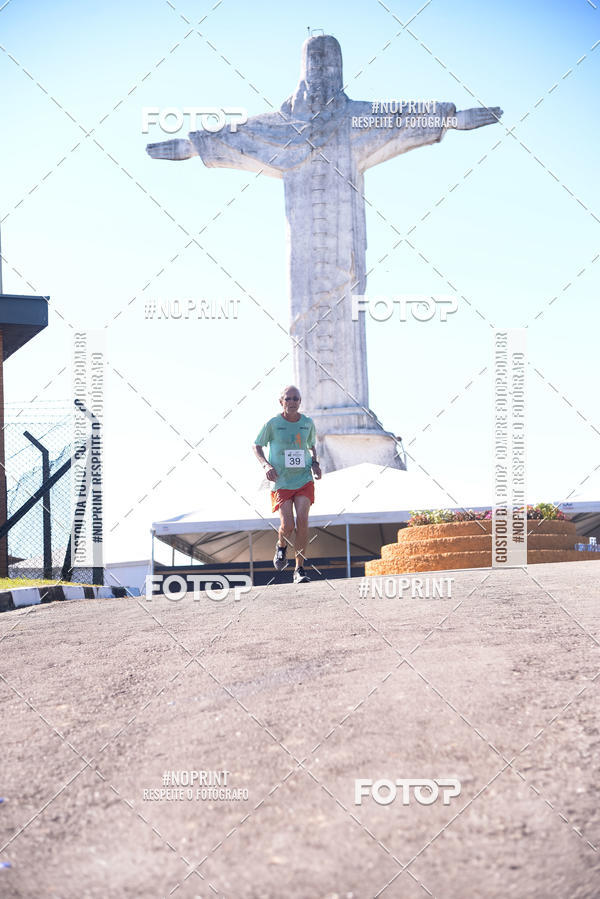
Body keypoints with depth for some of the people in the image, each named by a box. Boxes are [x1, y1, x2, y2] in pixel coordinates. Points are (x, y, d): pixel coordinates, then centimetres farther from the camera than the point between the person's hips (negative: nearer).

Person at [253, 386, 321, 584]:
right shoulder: (273, 424, -4)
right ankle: (281, 546, 26)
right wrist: (266, 465, -11)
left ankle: (299, 569, -4)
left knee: (302, 521, -13)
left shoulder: (308, 423, 5)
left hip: (304, 480, 2)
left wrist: (314, 463, 3)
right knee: (287, 526, -12)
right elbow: (257, 447, 7)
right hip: (281, 483, -2)